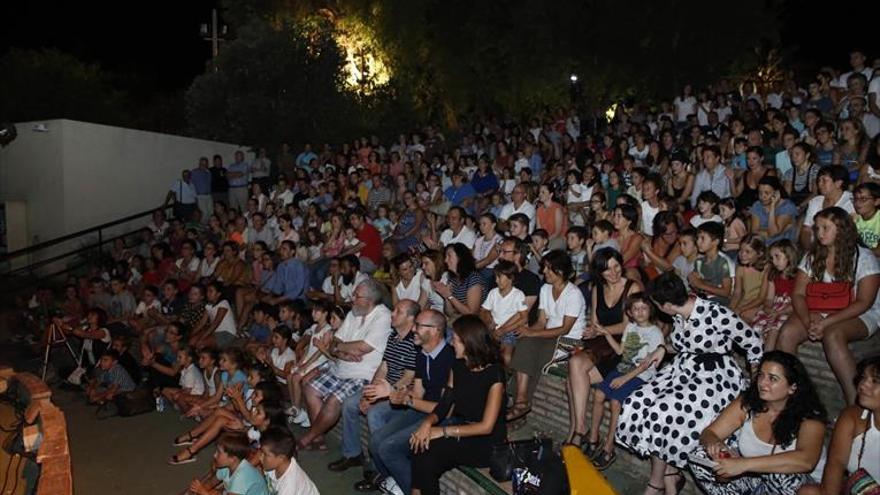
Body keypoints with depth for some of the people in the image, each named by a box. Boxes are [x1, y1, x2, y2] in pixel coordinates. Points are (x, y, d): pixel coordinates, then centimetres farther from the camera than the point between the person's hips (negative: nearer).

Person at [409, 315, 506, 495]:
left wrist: (443, 431, -20)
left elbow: (486, 426, -17)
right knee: (420, 446, -22)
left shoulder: (494, 373, -15)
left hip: (486, 443, -6)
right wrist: (428, 422, -16)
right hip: (461, 433, 6)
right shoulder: (458, 367, 7)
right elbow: (444, 406, 6)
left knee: (428, 449, -25)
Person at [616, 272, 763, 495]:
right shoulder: (679, 315, 2)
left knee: (662, 412, -26)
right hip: (684, 368, 7)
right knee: (638, 405, -16)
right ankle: (670, 476, -4)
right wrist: (663, 348, 8)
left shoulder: (716, 314, -21)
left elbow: (754, 344, -10)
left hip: (716, 376, -7)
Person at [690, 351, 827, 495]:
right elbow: (708, 433, -6)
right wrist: (714, 444, -33)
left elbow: (806, 460, -42)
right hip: (753, 476, 4)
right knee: (701, 457, -16)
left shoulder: (809, 418, -22)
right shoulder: (746, 403, -10)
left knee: (783, 476, -38)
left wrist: (743, 464, -48)